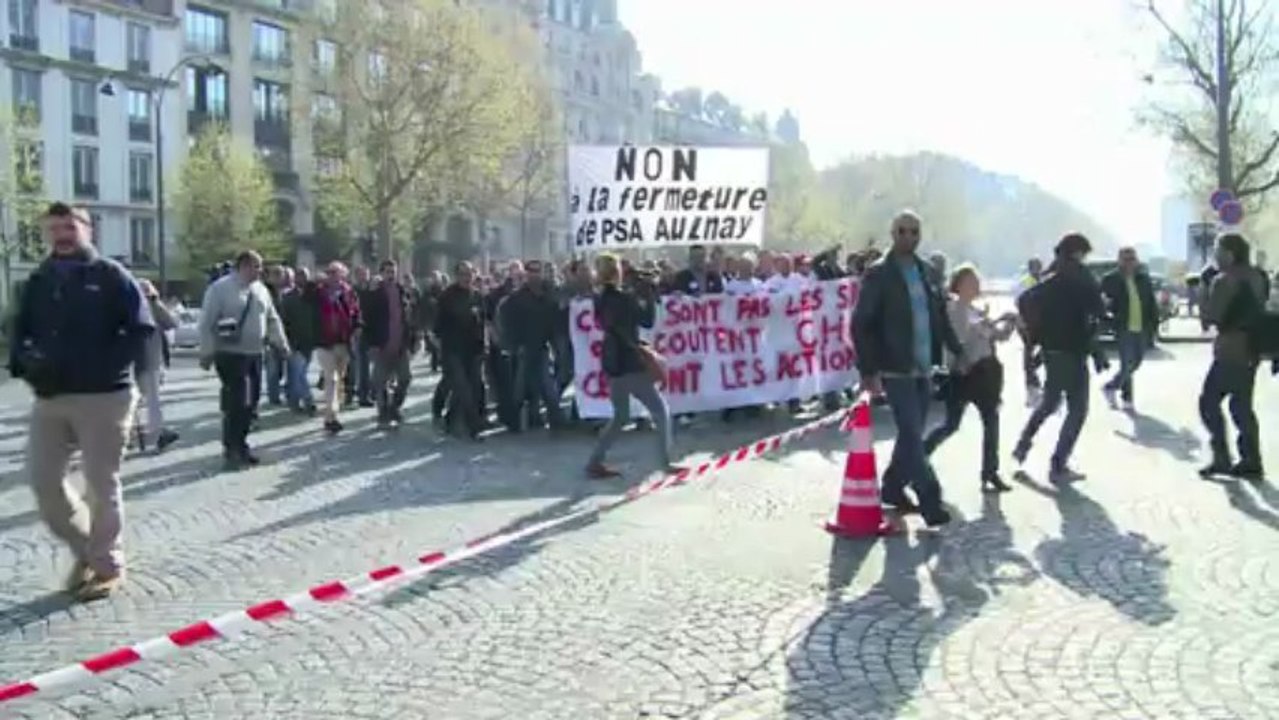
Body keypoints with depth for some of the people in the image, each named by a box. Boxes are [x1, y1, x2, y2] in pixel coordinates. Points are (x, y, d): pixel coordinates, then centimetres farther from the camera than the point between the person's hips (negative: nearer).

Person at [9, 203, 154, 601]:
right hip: (49, 397, 5)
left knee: (101, 483, 2)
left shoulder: (110, 275, -4)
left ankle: (107, 565, 17)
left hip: (103, 396, -5)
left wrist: (107, 365, -19)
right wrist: (26, 361, -7)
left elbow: (141, 329, -9)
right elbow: (21, 330, 15)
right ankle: (86, 549, 27)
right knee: (43, 479, 7)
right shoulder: (39, 280, 10)